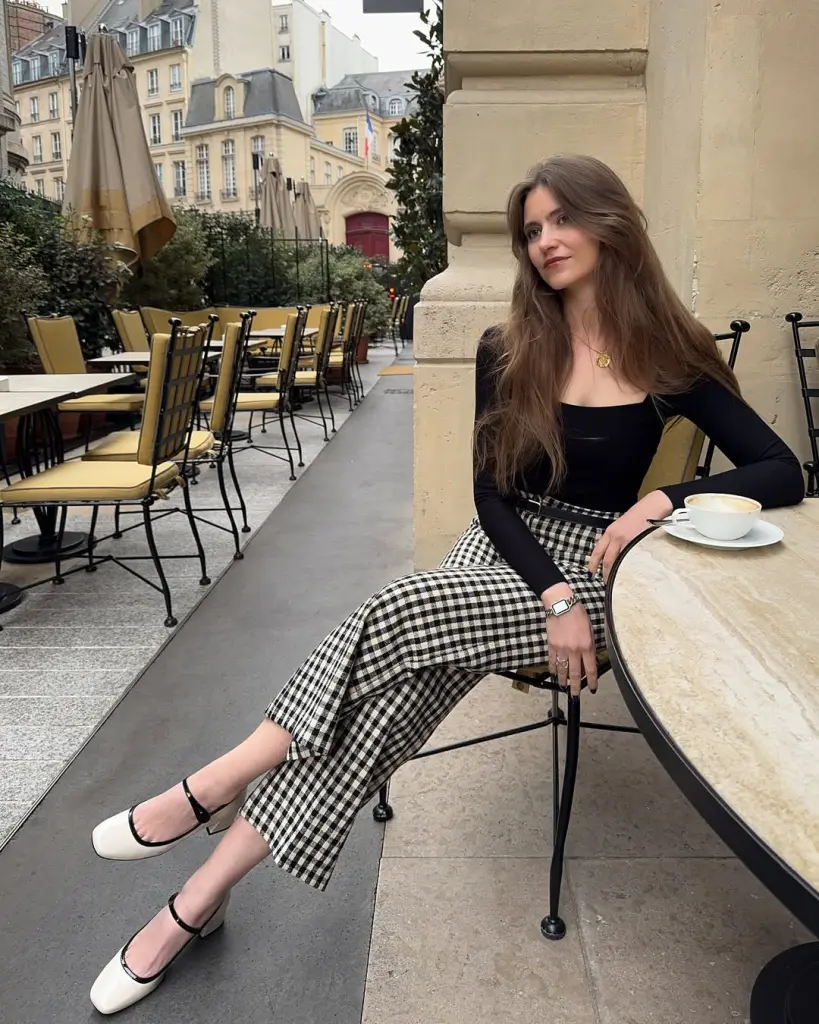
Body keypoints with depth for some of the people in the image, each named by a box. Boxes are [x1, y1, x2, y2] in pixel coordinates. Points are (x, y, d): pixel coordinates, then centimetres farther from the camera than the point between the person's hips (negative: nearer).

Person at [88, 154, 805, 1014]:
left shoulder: (670, 356, -3)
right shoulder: (508, 352, 3)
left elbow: (783, 474, -5)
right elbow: (491, 491, -2)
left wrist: (663, 501, -22)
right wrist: (549, 593, -17)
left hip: (594, 569, -2)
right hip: (504, 551, 2)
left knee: (398, 618, -28)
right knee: (405, 678, -27)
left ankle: (211, 790, -14)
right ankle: (203, 895, -18)